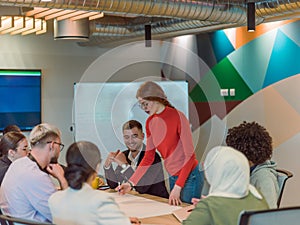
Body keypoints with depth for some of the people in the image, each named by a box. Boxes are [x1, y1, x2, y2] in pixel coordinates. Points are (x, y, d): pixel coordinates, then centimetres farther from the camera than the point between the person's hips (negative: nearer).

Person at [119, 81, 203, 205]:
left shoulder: (177, 117, -17)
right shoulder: (150, 122, 4)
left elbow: (190, 155, -16)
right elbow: (148, 157, 9)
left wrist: (178, 187, -21)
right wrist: (131, 182, 2)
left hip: (189, 176, -6)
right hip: (172, 177, 6)